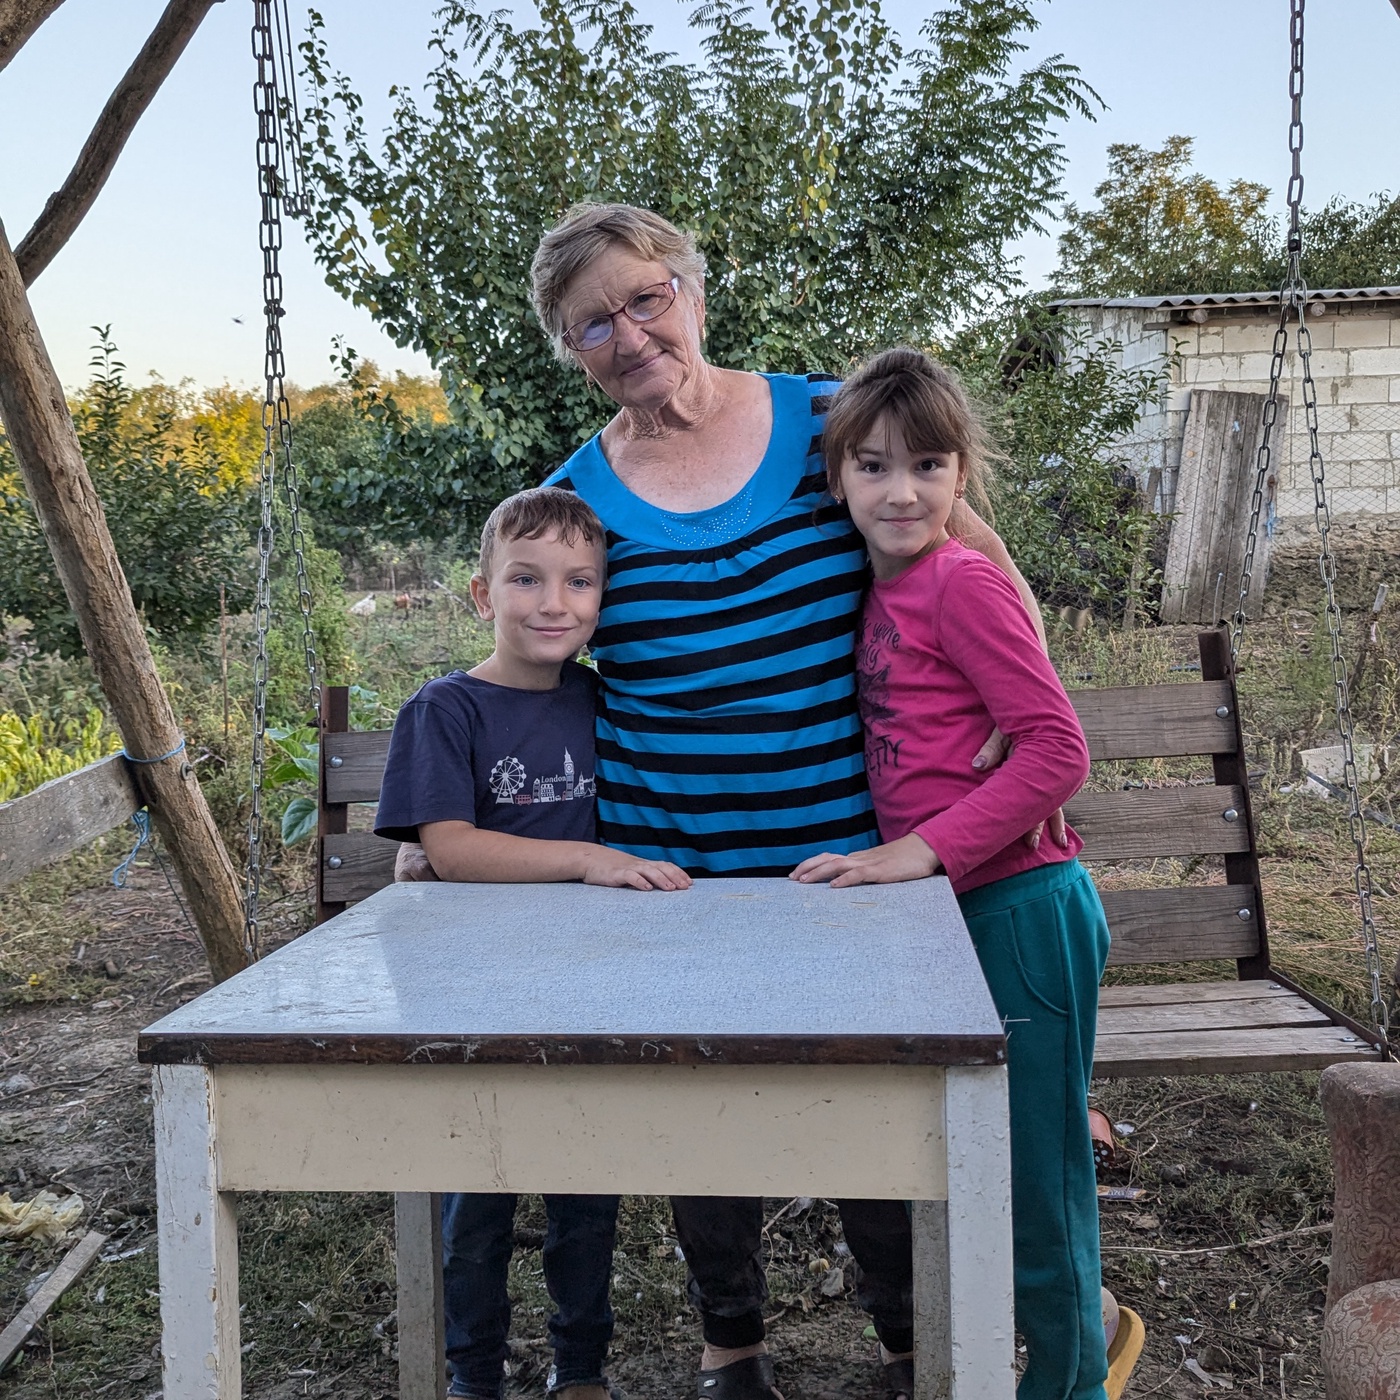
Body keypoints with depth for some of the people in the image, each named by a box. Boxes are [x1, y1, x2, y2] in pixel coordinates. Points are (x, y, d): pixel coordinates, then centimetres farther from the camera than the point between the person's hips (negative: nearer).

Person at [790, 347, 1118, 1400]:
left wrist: (922, 850, -20)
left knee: (1030, 1182, 5)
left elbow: (1058, 751, -19)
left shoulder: (962, 582, -13)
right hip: (943, 918, 9)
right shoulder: (882, 596, 11)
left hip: (1019, 909, -9)